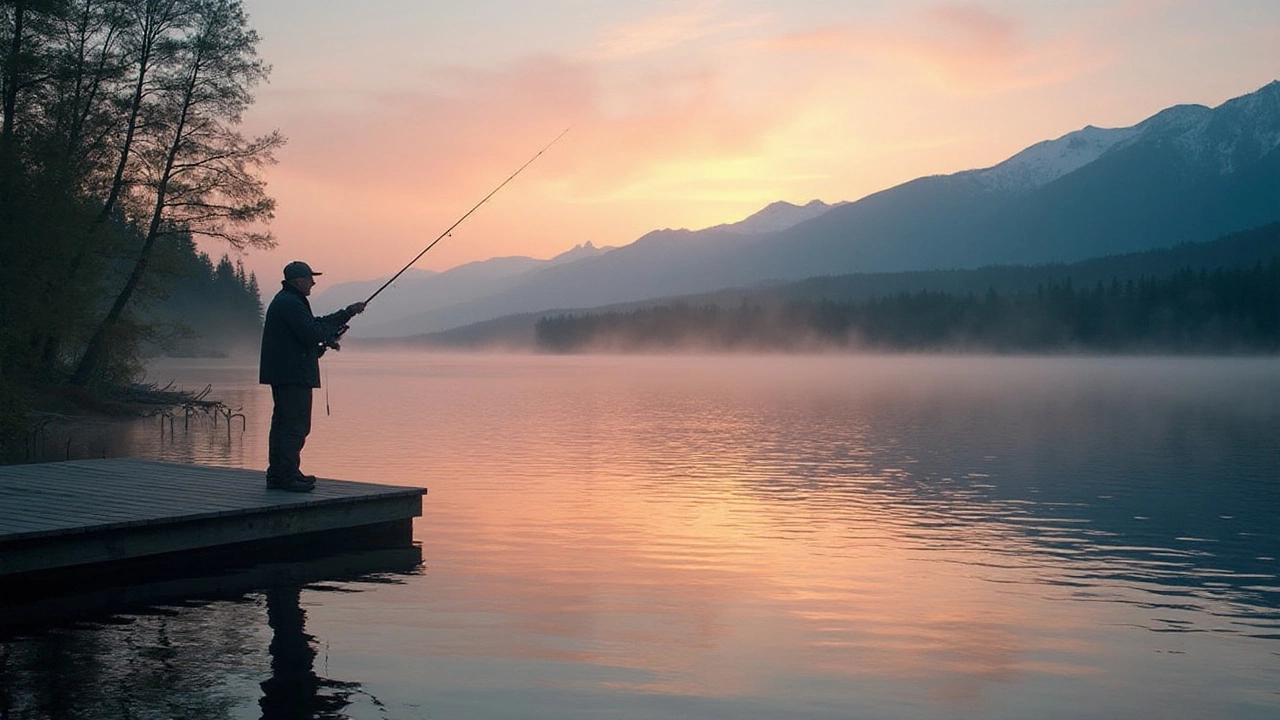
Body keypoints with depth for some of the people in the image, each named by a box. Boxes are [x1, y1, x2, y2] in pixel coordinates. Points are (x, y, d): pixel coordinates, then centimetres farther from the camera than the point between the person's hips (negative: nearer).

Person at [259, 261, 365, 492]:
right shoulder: (290, 303, -15)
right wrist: (331, 337, -1)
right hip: (293, 375, -11)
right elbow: (312, 334, -22)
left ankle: (277, 474, 18)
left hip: (283, 374, 11)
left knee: (282, 423, 13)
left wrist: (348, 313, 21)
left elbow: (316, 324, 24)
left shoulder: (286, 301, 21)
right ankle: (288, 476, -10)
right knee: (296, 425, -10)